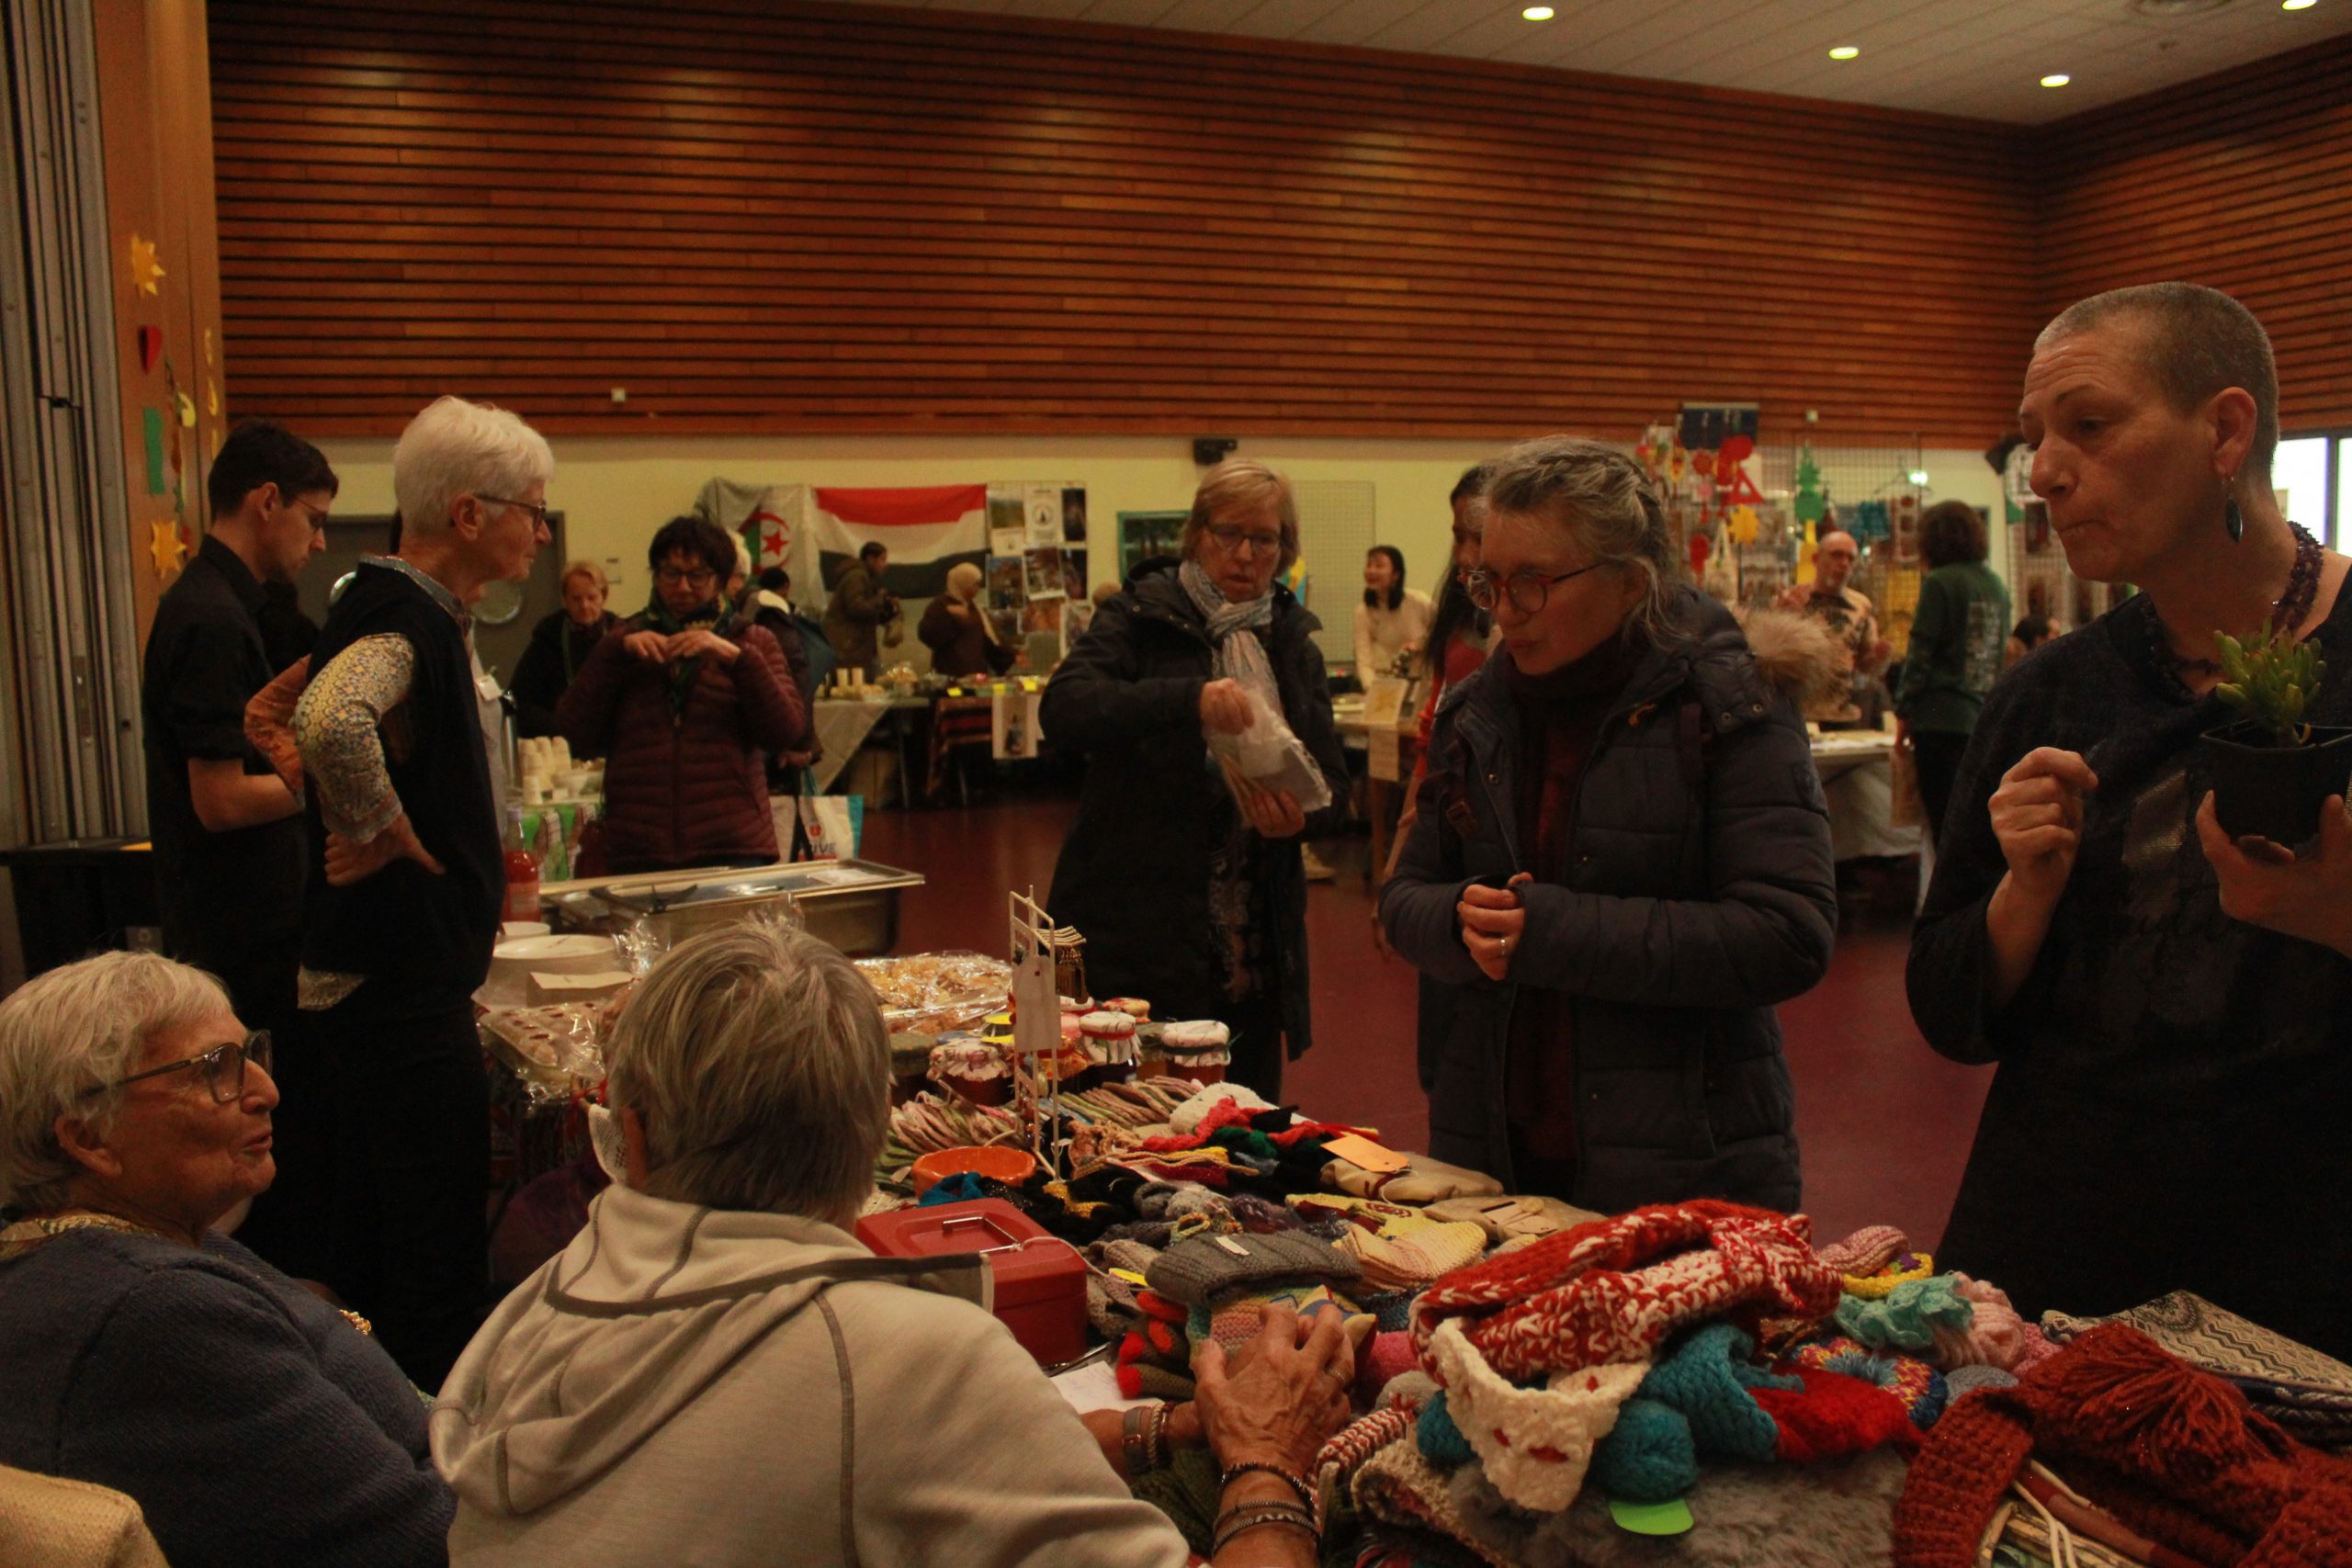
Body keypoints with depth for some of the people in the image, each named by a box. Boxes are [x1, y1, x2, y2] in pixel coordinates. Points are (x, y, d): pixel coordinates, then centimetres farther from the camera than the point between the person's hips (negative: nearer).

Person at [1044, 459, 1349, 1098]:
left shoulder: (1292, 642, 12)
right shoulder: (1139, 619, -1)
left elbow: (1333, 778, 9)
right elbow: (1062, 708, -19)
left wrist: (1302, 817, -15)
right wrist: (1187, 699, -32)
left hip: (1254, 943, 4)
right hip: (1139, 929, -4)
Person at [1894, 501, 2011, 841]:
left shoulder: (1940, 582, -7)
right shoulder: (1997, 586, 12)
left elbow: (1920, 655, -8)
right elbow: (2000, 652, 18)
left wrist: (1904, 711, -1)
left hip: (1943, 719, -7)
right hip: (1986, 719, 7)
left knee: (1947, 824, -4)